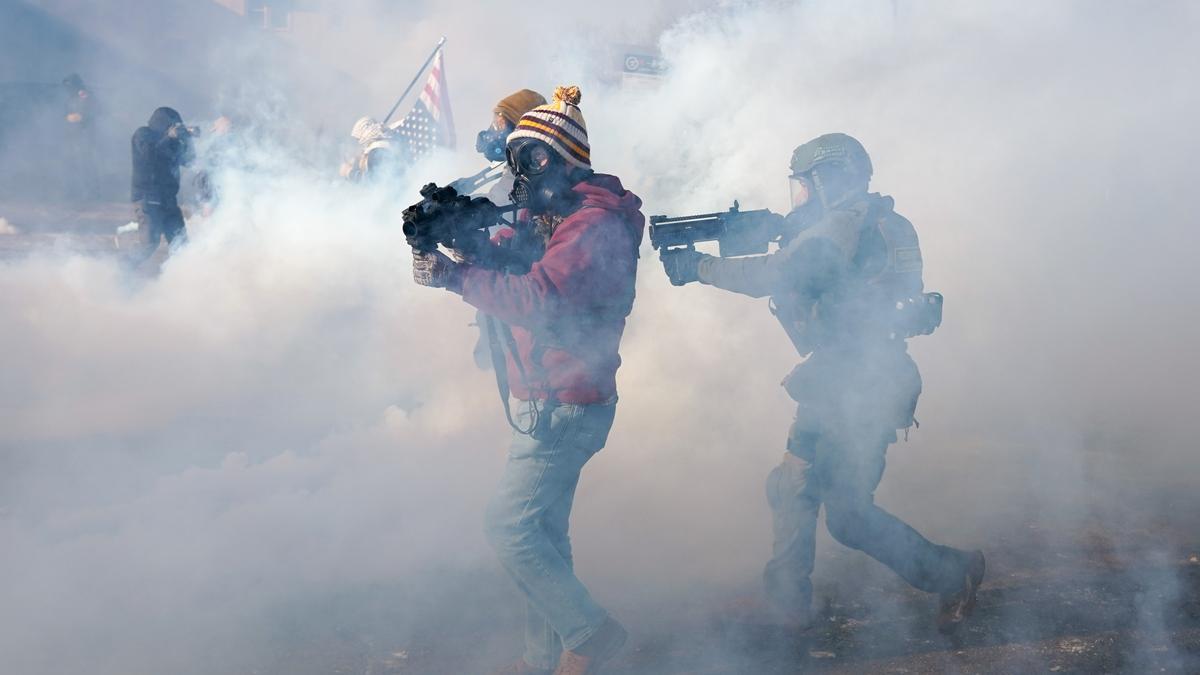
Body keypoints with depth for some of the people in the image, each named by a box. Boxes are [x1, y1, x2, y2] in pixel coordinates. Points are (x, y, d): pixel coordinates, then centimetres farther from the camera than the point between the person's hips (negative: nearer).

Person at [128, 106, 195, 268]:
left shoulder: (167, 140, 18)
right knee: (149, 244, -14)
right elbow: (149, 154, -22)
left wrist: (187, 140, 2)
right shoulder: (143, 134, -3)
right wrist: (169, 137, -19)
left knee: (180, 242, 0)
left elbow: (186, 161, 16)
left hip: (168, 199, 8)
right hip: (148, 199, -8)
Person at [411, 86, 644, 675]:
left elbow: (540, 298, -30)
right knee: (543, 533, 14)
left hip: (564, 407, -10)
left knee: (509, 527, -11)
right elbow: (513, 266, 7)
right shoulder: (556, 217, 15)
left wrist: (455, 276, -25)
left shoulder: (595, 225, -19)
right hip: (548, 401, 10)